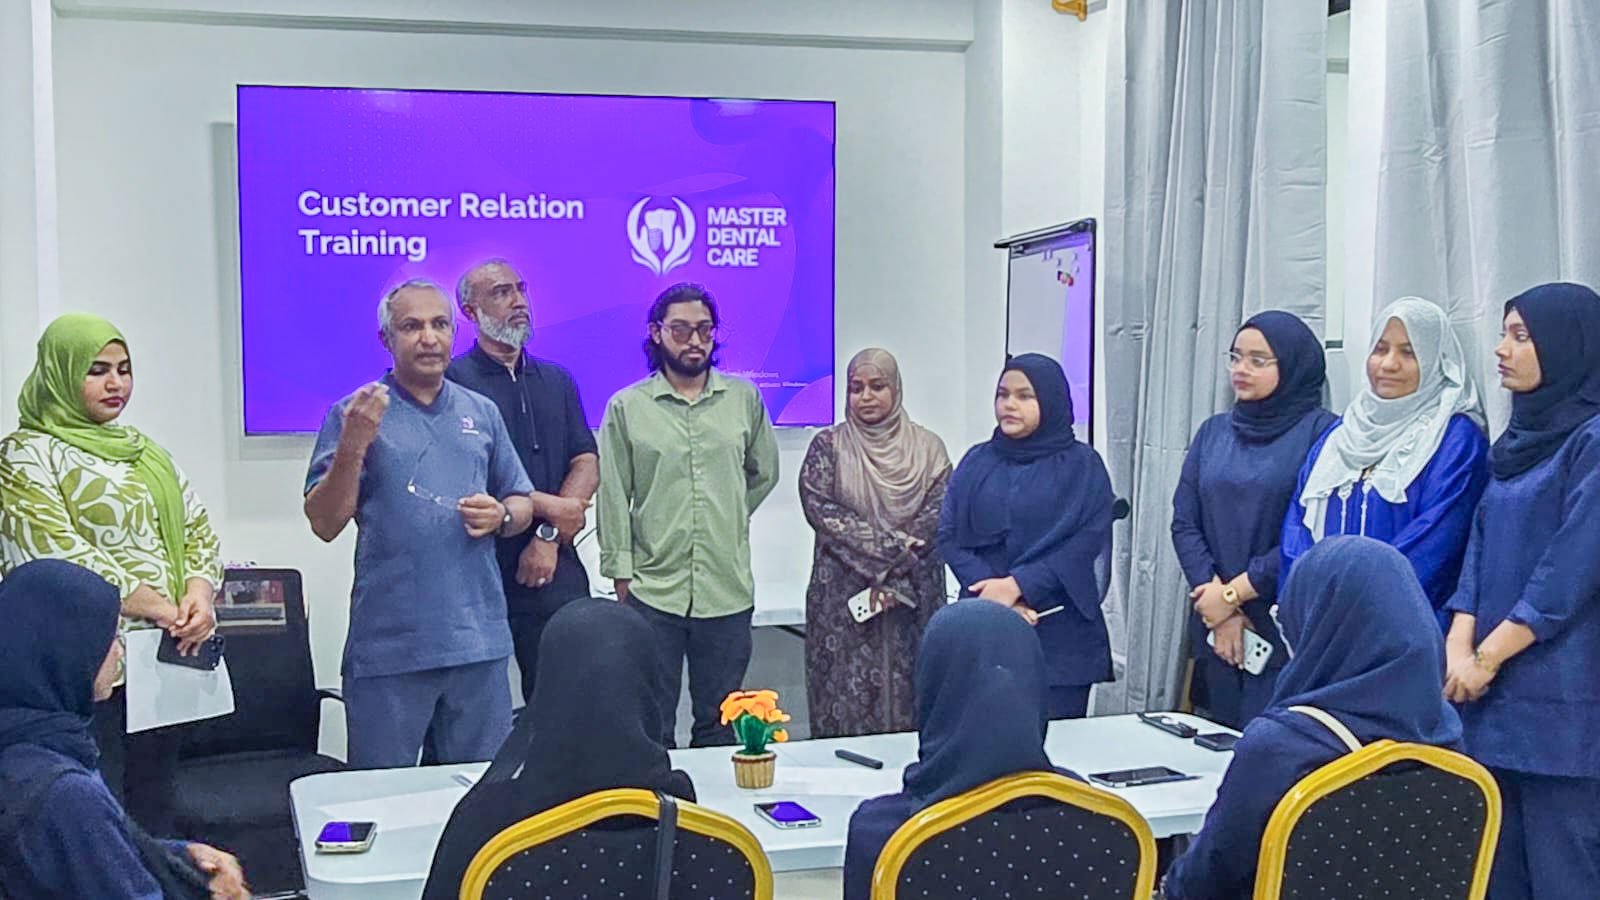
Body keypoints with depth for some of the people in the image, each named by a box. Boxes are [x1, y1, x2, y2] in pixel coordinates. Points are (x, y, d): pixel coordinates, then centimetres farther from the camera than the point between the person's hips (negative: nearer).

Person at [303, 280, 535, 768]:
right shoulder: (355, 414, 1)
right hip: (389, 646, -3)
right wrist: (352, 447, -19)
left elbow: (522, 504, 18)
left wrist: (500, 516, -5)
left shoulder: (483, 413, 13)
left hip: (480, 641, 4)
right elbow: (325, 524, -5)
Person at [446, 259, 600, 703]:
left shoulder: (558, 380, 16)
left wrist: (549, 536, -6)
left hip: (555, 567, 4)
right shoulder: (454, 380, -2)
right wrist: (549, 507, -9)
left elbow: (586, 464, 8)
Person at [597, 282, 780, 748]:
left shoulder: (744, 399, 8)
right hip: (653, 589, -2)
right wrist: (621, 573, -3)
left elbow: (764, 474, 20)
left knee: (720, 727, 11)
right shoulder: (627, 407, 2)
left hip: (728, 589, 2)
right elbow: (614, 497, 1)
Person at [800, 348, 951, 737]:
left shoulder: (927, 447, 6)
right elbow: (819, 508, -8)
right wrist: (891, 546, -15)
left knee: (909, 701, 2)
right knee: (845, 702, -1)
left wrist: (893, 574, -13)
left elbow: (938, 515, -2)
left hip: (914, 597, 1)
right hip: (842, 597, -1)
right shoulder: (828, 446, 4)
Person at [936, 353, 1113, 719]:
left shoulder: (1083, 465, 3)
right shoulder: (977, 462, 10)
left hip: (1060, 634, -2)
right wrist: (995, 593, -12)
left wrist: (1019, 585, -16)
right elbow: (949, 536, 3)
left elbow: (1087, 541, -7)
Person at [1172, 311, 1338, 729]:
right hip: (1216, 633, 5)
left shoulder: (1321, 433, -5)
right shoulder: (1214, 432, 11)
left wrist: (1234, 593, -9)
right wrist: (1220, 610, -7)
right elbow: (1184, 523, 5)